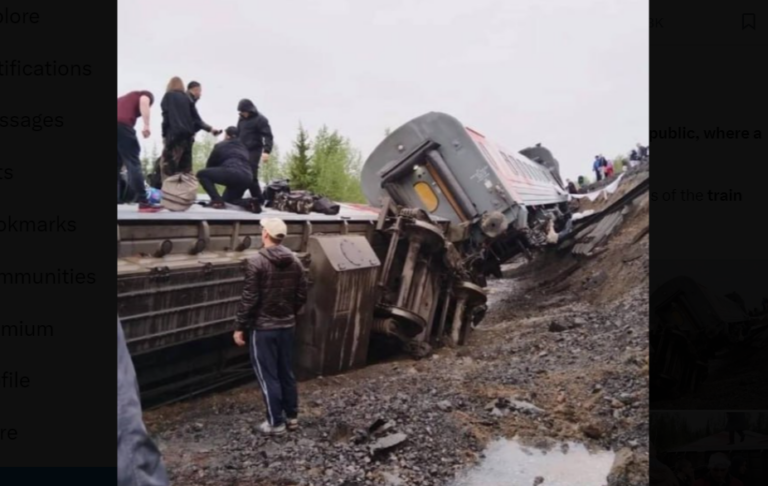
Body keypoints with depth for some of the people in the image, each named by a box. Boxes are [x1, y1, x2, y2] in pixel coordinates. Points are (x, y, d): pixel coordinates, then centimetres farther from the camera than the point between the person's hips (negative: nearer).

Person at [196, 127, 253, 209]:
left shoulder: (220, 146, 17)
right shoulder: (243, 147, 31)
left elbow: (210, 164, 24)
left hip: (232, 174, -6)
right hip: (247, 178, 6)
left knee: (202, 174, 10)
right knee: (227, 199, 29)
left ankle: (217, 200, -6)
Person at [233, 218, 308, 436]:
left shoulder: (257, 262, -16)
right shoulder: (295, 262, 2)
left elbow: (249, 299, -17)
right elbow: (302, 296, 6)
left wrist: (240, 327, -8)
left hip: (262, 327, -6)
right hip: (287, 325, 6)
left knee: (268, 375, 3)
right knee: (286, 372, 16)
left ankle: (275, 422, 9)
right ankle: (292, 417, 24)